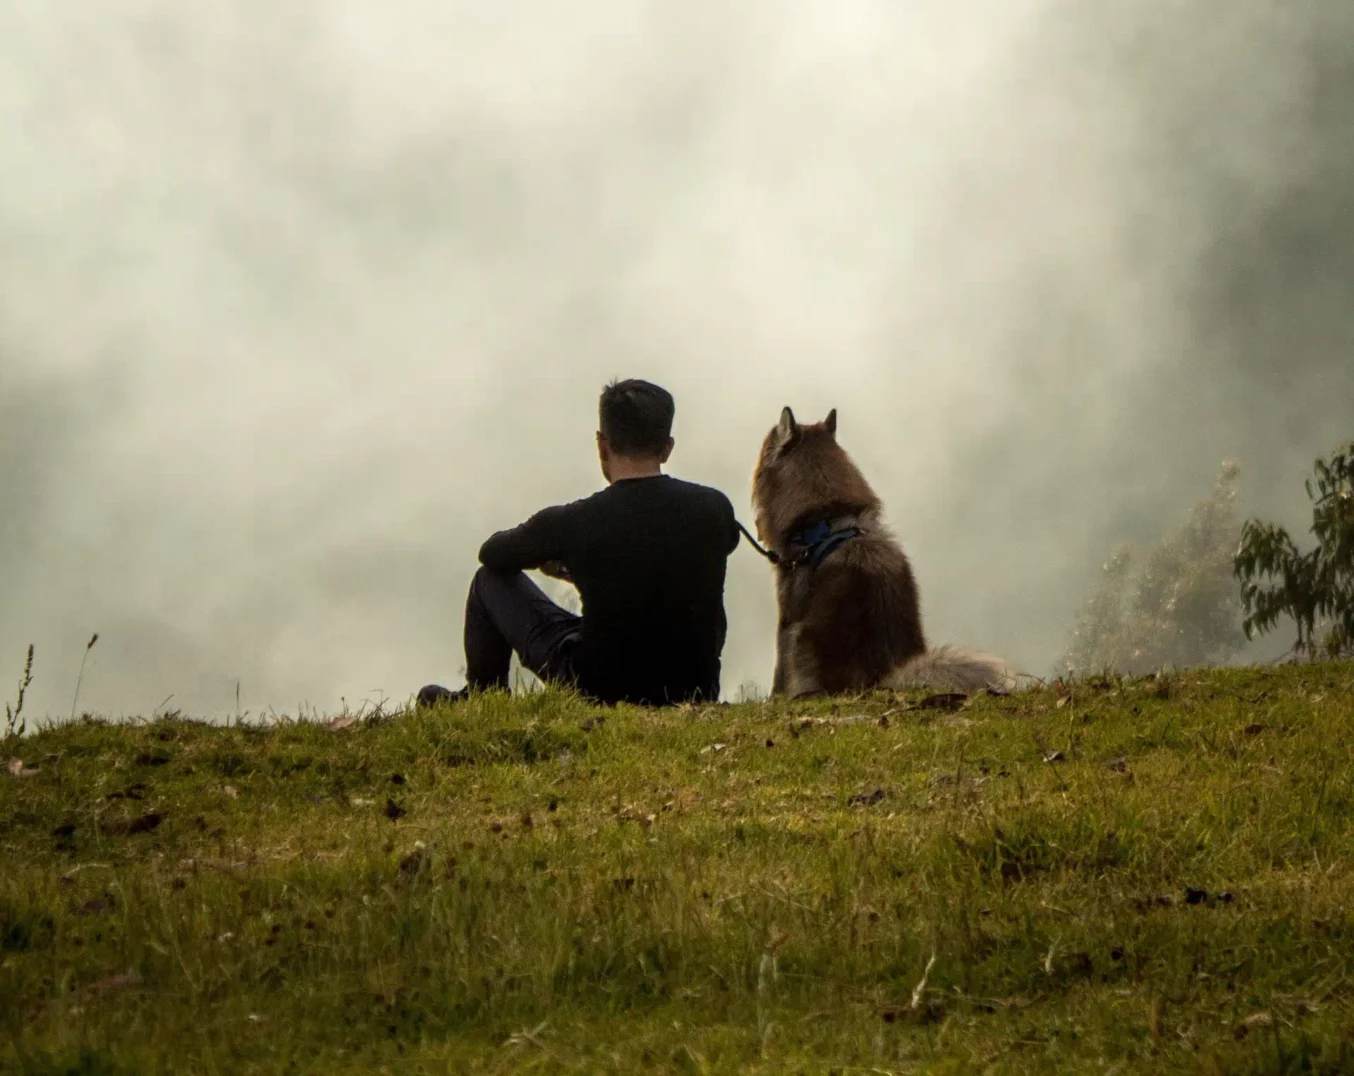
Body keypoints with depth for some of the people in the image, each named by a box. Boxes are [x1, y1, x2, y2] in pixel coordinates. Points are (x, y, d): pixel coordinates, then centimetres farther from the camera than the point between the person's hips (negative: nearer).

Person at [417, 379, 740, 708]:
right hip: (695, 691, 3)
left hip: (602, 689, -3)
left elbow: (493, 554, 5)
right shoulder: (714, 510, -7)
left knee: (492, 579, 13)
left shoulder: (572, 522, -16)